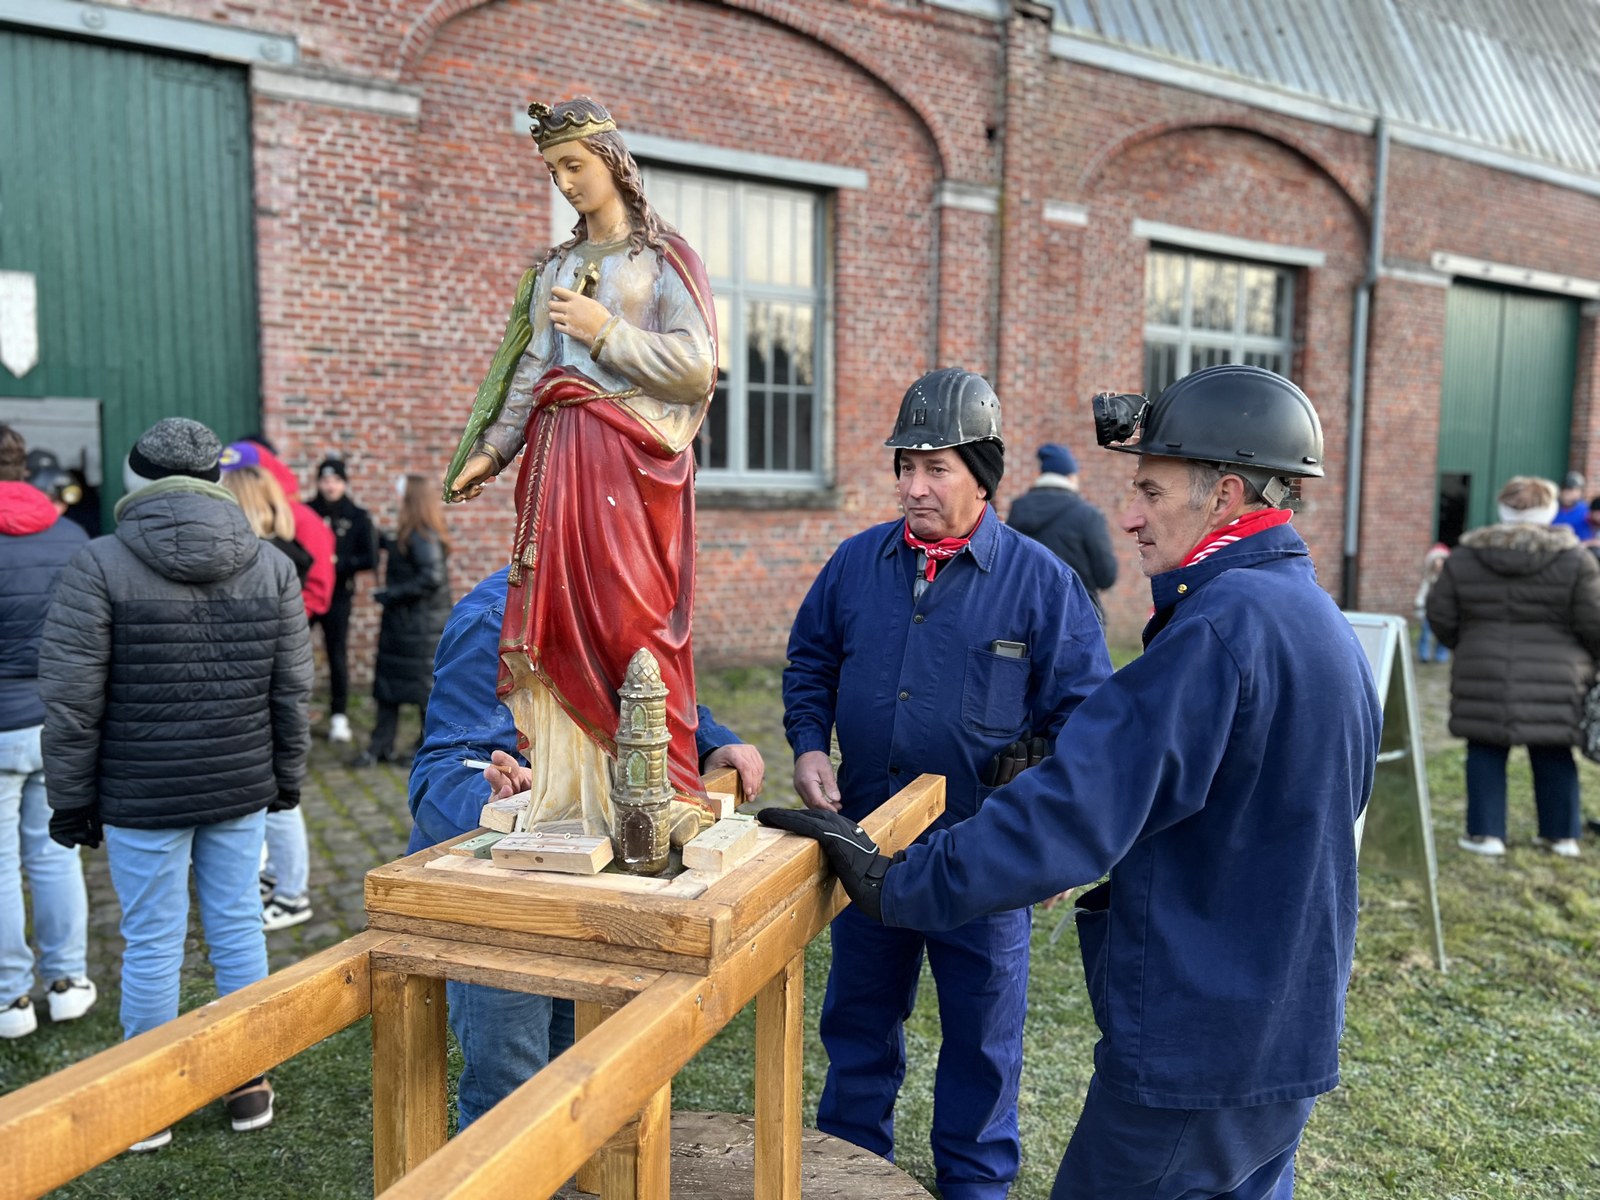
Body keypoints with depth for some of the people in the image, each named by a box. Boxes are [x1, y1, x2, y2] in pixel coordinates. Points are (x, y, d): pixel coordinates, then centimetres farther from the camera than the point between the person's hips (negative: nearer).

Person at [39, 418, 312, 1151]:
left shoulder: (99, 566, -9)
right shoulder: (271, 566, 1)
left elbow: (71, 703, -8)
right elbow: (293, 691, 4)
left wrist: (73, 800, 2)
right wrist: (286, 777, 15)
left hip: (142, 795, -3)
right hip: (241, 788, 3)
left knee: (152, 940, 7)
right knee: (237, 924, 13)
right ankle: (248, 1083, 25)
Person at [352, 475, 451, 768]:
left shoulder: (422, 537, -19)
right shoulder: (411, 537, 9)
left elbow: (432, 577, -26)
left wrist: (392, 594, -20)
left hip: (421, 626, -9)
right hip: (402, 623, 9)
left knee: (425, 687, 2)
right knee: (387, 685, 11)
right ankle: (381, 747, 18)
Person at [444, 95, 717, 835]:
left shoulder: (662, 258, 5)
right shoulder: (555, 268, 22)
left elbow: (697, 365, -7)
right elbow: (528, 371, 19)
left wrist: (605, 332, -9)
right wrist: (492, 451, 10)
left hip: (632, 459, -5)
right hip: (558, 457, 5)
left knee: (631, 622, -9)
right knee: (557, 621, 0)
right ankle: (569, 796, 7)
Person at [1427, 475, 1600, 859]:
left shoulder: (1464, 556, 0)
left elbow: (1440, 616, 3)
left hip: (1484, 676, 0)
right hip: (1554, 682, 0)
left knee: (1486, 752, 10)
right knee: (1553, 755, 14)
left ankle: (1486, 833, 10)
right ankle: (1562, 834, 23)